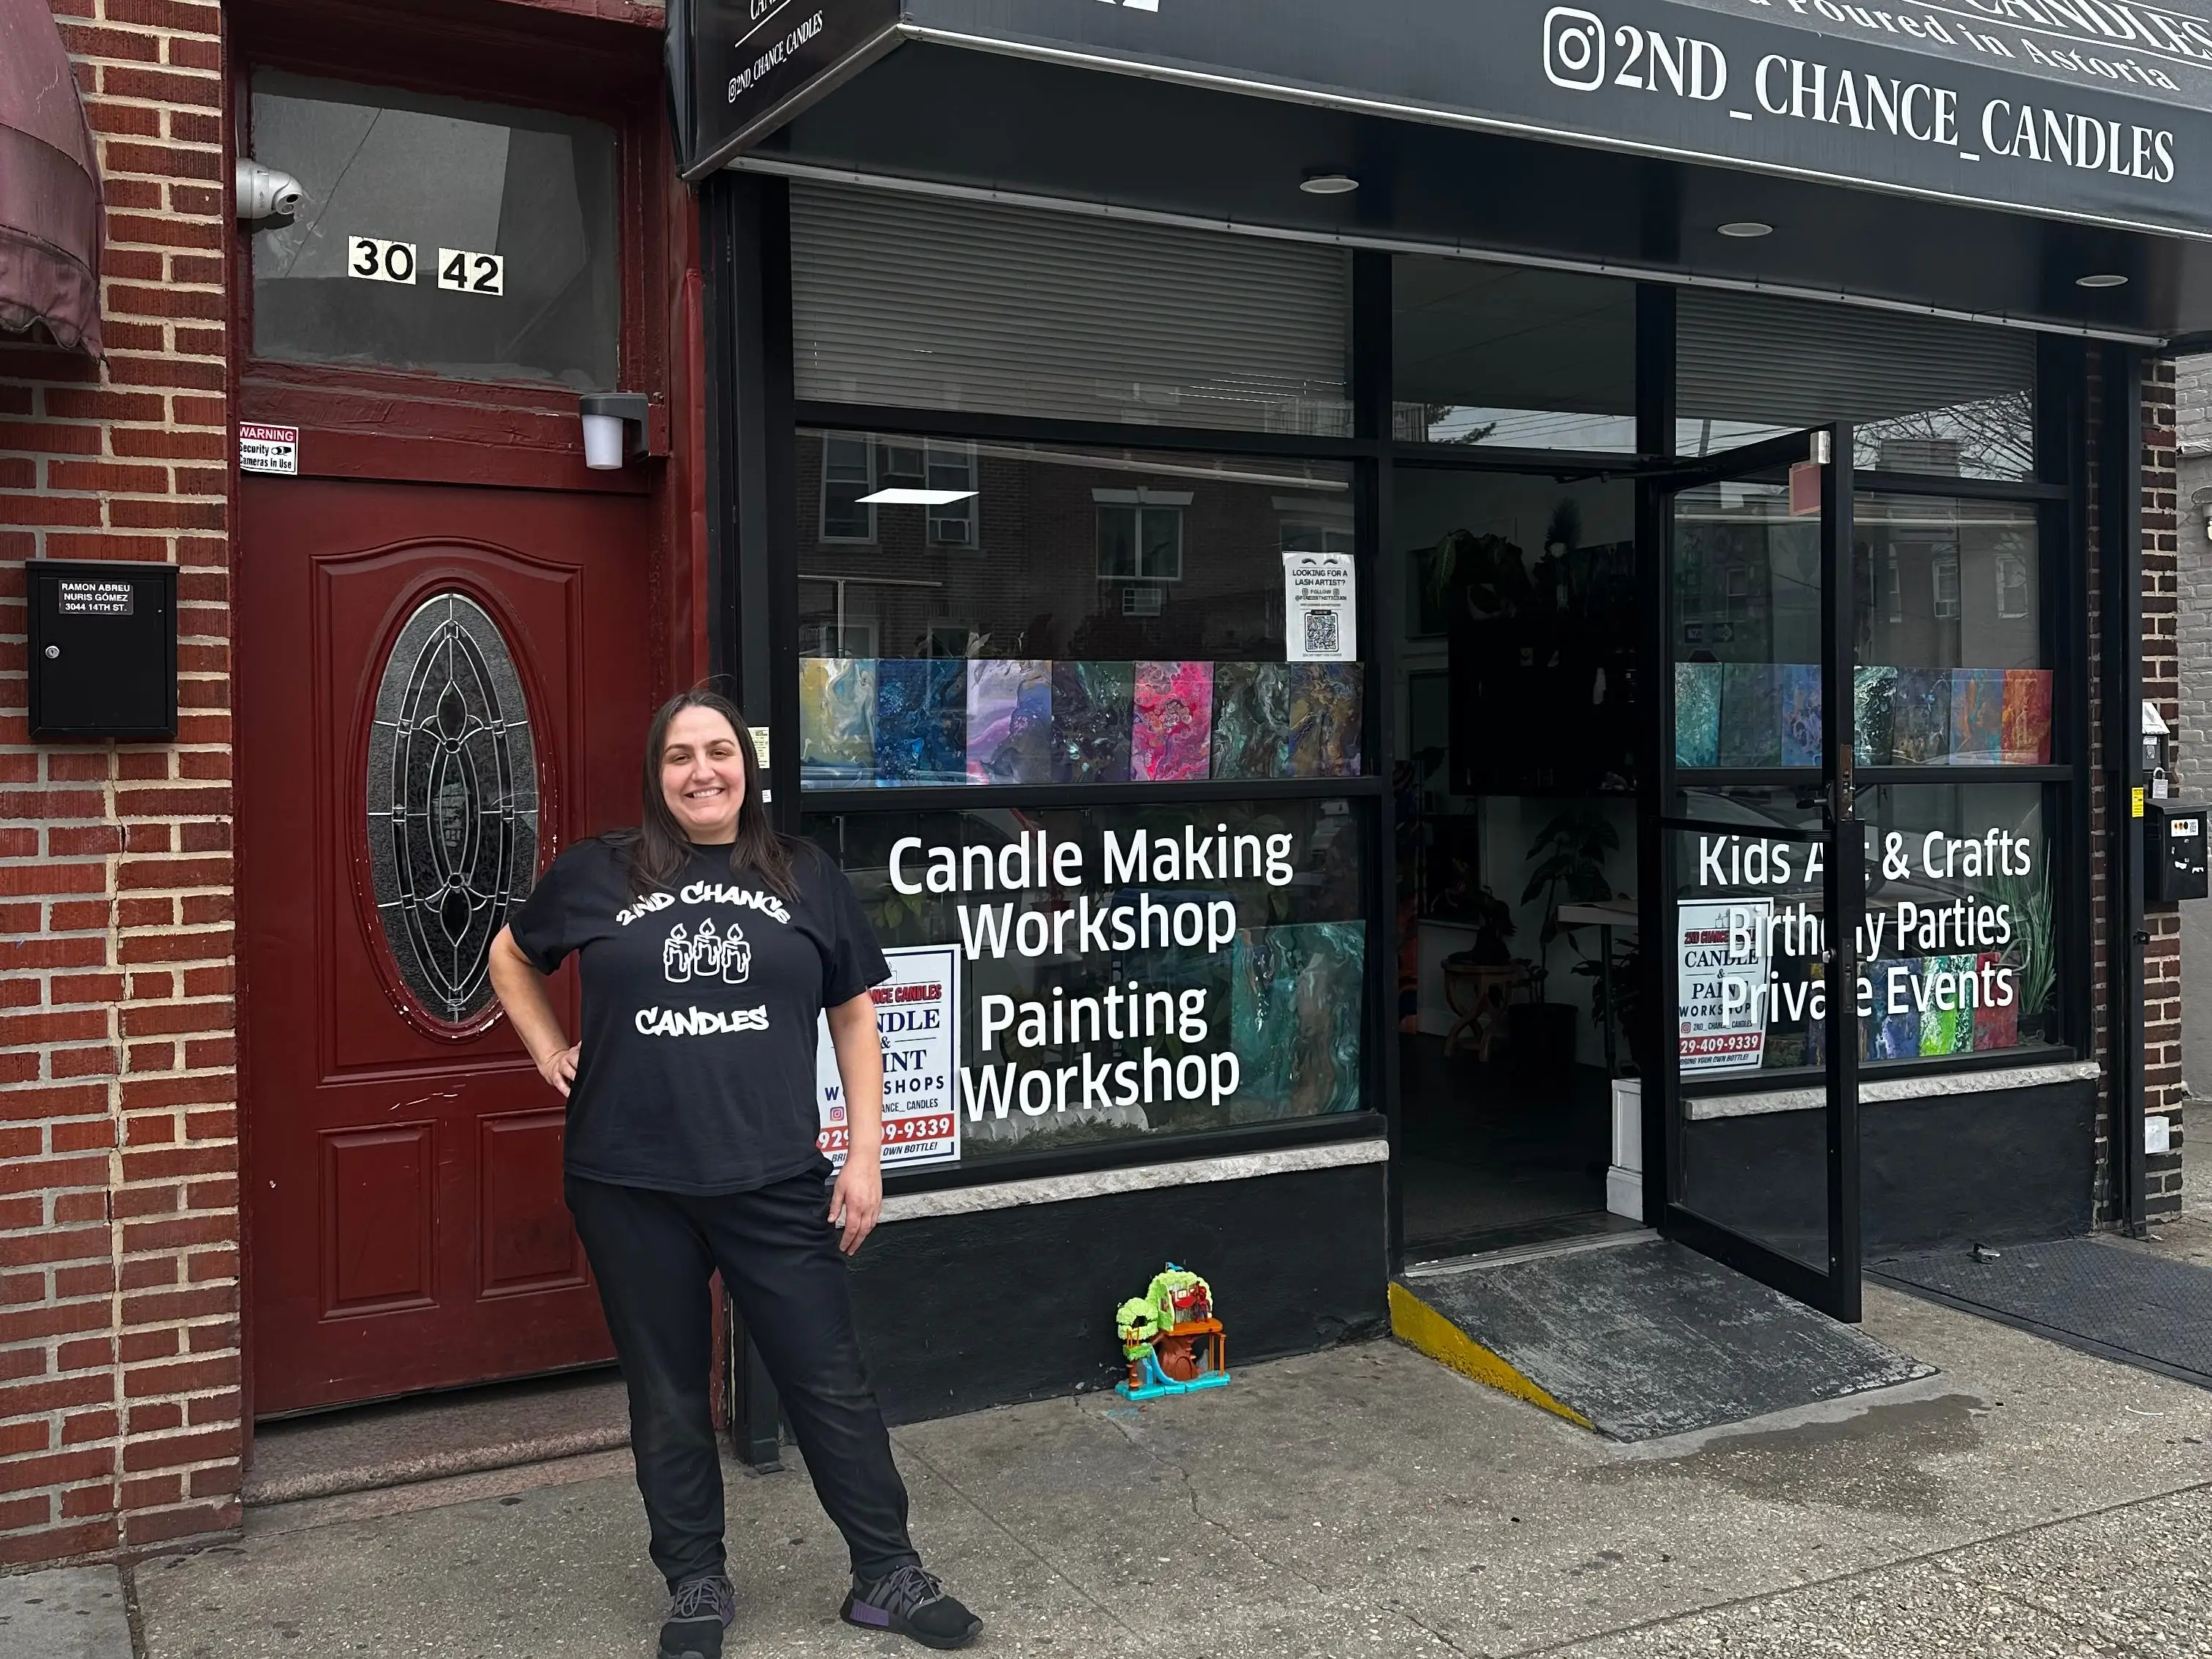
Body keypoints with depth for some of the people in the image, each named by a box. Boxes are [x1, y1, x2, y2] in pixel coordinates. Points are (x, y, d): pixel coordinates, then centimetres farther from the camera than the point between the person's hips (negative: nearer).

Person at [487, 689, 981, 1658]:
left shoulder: (806, 878, 4)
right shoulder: (597, 875, 3)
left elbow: (854, 1018, 7)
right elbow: (511, 957, 20)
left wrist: (865, 1155, 2)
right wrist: (550, 1052, 8)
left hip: (775, 1184, 0)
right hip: (631, 1188, 1)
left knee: (830, 1380, 5)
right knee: (667, 1395, 13)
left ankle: (887, 1576, 21)